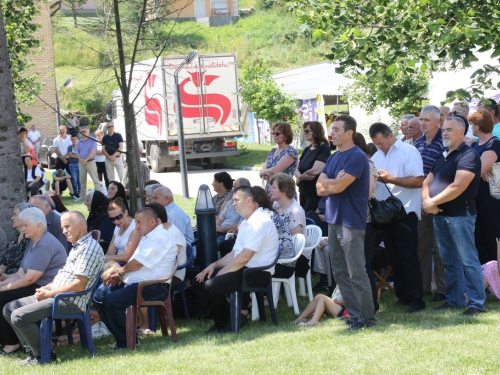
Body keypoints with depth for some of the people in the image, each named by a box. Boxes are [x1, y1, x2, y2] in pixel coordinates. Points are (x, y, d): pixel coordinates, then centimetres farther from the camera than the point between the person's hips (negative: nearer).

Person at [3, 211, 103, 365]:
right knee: (9, 308, 9)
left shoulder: (89, 247, -14)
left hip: (70, 302, -11)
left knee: (19, 316, -22)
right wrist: (46, 288, 5)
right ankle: (35, 351, 3)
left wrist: (49, 294, -13)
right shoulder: (77, 247, 20)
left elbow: (79, 285, -21)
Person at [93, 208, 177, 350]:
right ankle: (120, 335, 4)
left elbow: (138, 263, -18)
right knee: (99, 295, 1)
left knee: (111, 301, -27)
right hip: (136, 283, 11)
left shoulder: (160, 237, -13)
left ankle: (127, 340, -12)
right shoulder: (147, 237, 21)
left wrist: (120, 272, -1)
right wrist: (121, 274, 4)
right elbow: (135, 262, 23)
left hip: (153, 288, -11)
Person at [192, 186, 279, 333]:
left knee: (211, 286, -25)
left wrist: (220, 273, -14)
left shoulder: (260, 223, -16)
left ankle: (223, 324, 0)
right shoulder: (246, 223, 17)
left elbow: (243, 258, -22)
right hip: (243, 269, 10)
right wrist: (214, 265, 4)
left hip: (258, 274, -10)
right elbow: (235, 254, 19)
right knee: (198, 281, 1)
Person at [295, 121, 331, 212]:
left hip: (316, 194, -8)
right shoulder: (307, 150, 15)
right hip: (303, 192, 8)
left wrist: (300, 178, -4)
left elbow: (315, 170, -20)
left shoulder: (324, 149, -9)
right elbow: (297, 169, 10)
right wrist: (301, 176, -14)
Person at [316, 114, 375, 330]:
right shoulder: (334, 157, 15)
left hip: (351, 222, -9)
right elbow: (320, 189, 8)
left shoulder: (357, 157, -12)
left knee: (356, 274, -6)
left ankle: (366, 318, 0)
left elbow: (338, 186, -19)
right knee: (339, 272, 10)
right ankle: (353, 314, 17)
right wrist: (335, 183, -9)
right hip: (334, 220, 9)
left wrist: (327, 183, 0)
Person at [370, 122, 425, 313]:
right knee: (394, 256, 11)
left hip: (405, 212, -7)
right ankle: (402, 295, 18)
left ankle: (416, 299, -2)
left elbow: (419, 181, -17)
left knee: (408, 256, -6)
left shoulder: (408, 152, -8)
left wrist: (391, 178, -20)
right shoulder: (377, 156, 14)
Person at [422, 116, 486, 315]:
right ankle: (454, 299, 20)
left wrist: (432, 202, -14)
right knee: (449, 260, 13)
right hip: (439, 215, 9)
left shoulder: (468, 155, -11)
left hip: (460, 214, -9)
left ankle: (477, 303, -4)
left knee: (467, 260, -7)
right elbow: (427, 182, 15)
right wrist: (426, 200, -6)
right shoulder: (442, 158, 17)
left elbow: (458, 186, -21)